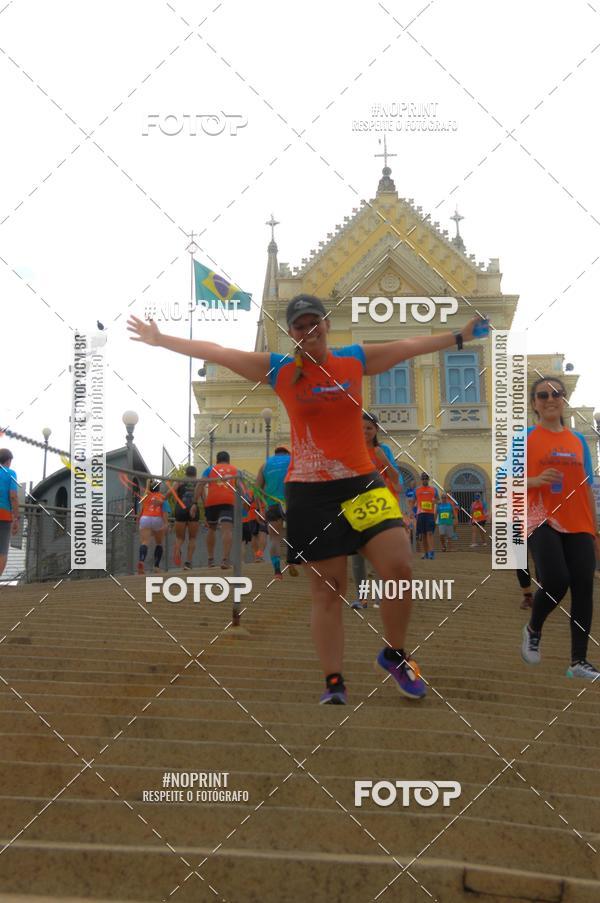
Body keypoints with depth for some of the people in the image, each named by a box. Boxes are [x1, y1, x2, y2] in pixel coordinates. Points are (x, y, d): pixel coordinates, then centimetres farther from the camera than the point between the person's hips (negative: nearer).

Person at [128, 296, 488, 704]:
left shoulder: (356, 359, 7)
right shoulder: (279, 369, 3)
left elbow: (411, 345, 13)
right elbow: (215, 352, 4)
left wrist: (461, 335, 14)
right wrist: (160, 340, 5)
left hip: (363, 484, 2)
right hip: (310, 493, -1)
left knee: (400, 570, -10)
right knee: (327, 592, 1)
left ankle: (395, 655, 15)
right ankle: (334, 683, 12)